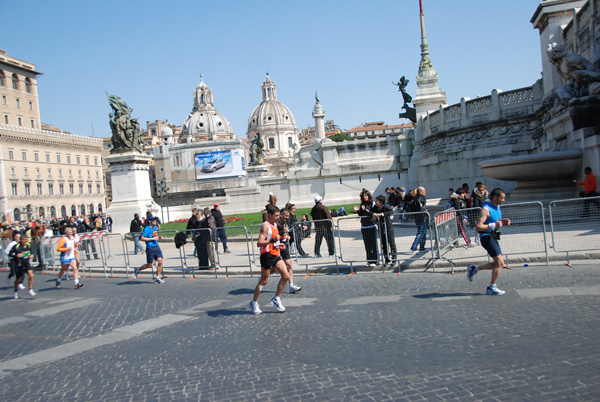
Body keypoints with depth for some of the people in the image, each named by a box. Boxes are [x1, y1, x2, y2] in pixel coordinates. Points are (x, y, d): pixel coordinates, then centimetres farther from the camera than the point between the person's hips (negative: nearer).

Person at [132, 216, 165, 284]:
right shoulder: (147, 229, -12)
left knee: (160, 261, -8)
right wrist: (153, 238, -19)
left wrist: (158, 237, 11)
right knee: (149, 265, 2)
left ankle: (158, 278, 2)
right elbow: (142, 238, -18)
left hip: (156, 246, 6)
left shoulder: (155, 227, 10)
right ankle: (137, 270, 30)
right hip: (150, 248, -6)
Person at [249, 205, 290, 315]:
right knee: (264, 281, 0)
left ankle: (276, 299, 9)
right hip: (267, 255, -8)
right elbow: (259, 243, -20)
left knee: (286, 276, -3)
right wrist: (272, 240, -31)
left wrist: (278, 245, 14)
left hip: (276, 255, 8)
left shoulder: (275, 225, 16)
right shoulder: (265, 226, -11)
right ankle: (254, 303, 17)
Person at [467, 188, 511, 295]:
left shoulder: (497, 207, 11)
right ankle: (492, 288, 3)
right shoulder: (486, 209, -17)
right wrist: (494, 225, -29)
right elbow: (478, 227, -23)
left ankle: (473, 269, 23)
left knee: (499, 263, 13)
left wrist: (503, 222, 6)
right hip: (487, 237, -9)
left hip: (493, 237, 10)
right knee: (500, 262, -9)